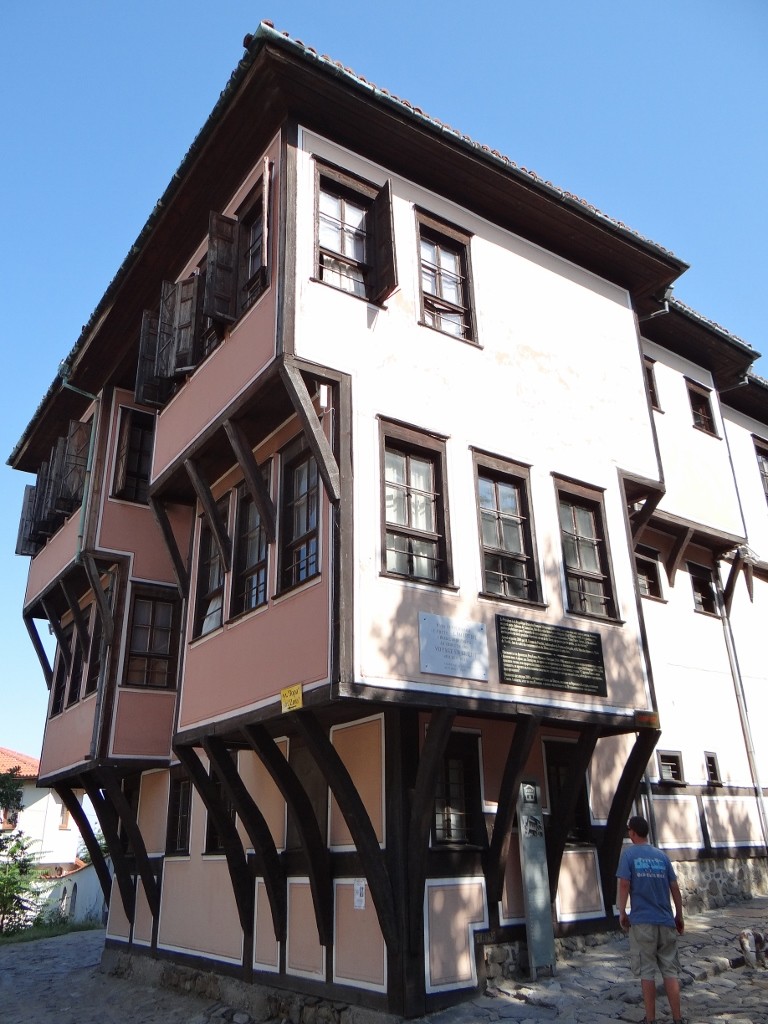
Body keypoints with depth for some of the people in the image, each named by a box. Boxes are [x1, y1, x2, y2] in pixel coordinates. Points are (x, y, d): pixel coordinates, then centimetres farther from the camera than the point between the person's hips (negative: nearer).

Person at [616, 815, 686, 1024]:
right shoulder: (661, 855, 8)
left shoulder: (629, 853, -3)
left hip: (642, 921, -3)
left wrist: (622, 913, -1)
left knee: (647, 972, 4)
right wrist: (679, 916, 18)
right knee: (670, 971, 9)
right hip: (666, 921, 4)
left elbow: (624, 884, -11)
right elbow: (674, 887, 8)